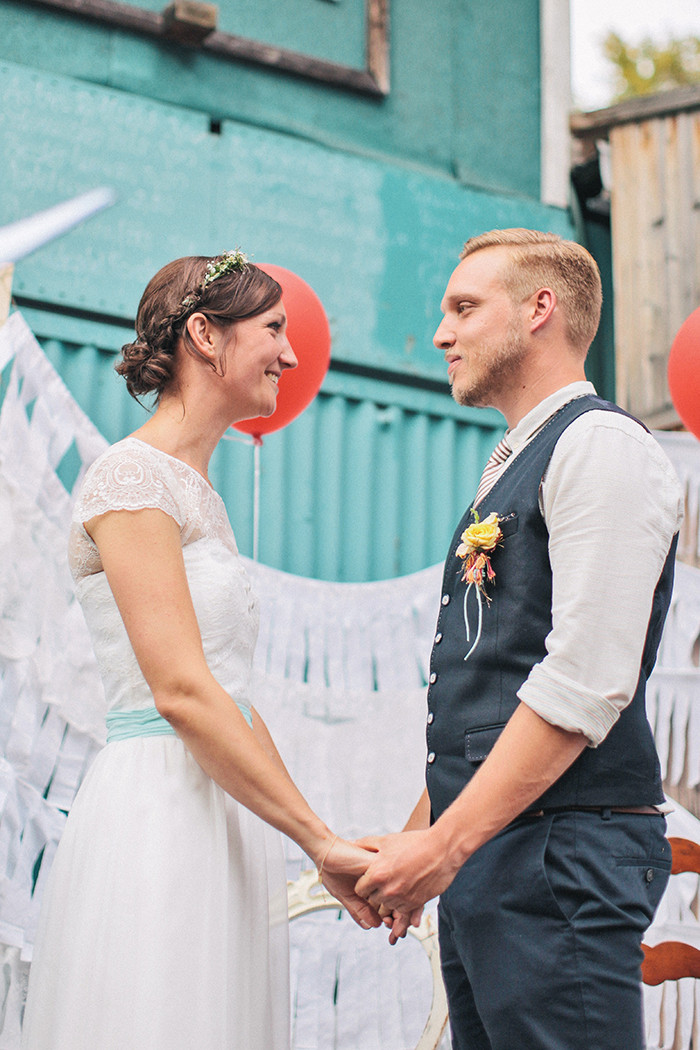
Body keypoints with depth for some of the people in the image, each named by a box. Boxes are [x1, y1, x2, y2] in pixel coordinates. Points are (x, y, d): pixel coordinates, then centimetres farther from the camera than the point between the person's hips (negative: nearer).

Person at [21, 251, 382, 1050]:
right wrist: (320, 840, -17)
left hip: (221, 824, 9)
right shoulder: (132, 476, -9)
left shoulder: (197, 495, 19)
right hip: (156, 824, -9)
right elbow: (179, 690, -18)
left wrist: (320, 847, 14)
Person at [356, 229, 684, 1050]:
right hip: (481, 859, 9)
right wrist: (418, 837, 19)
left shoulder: (601, 447, -9)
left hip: (560, 858, -9)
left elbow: (585, 686, -19)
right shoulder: (509, 469, 20)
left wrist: (444, 846, -19)